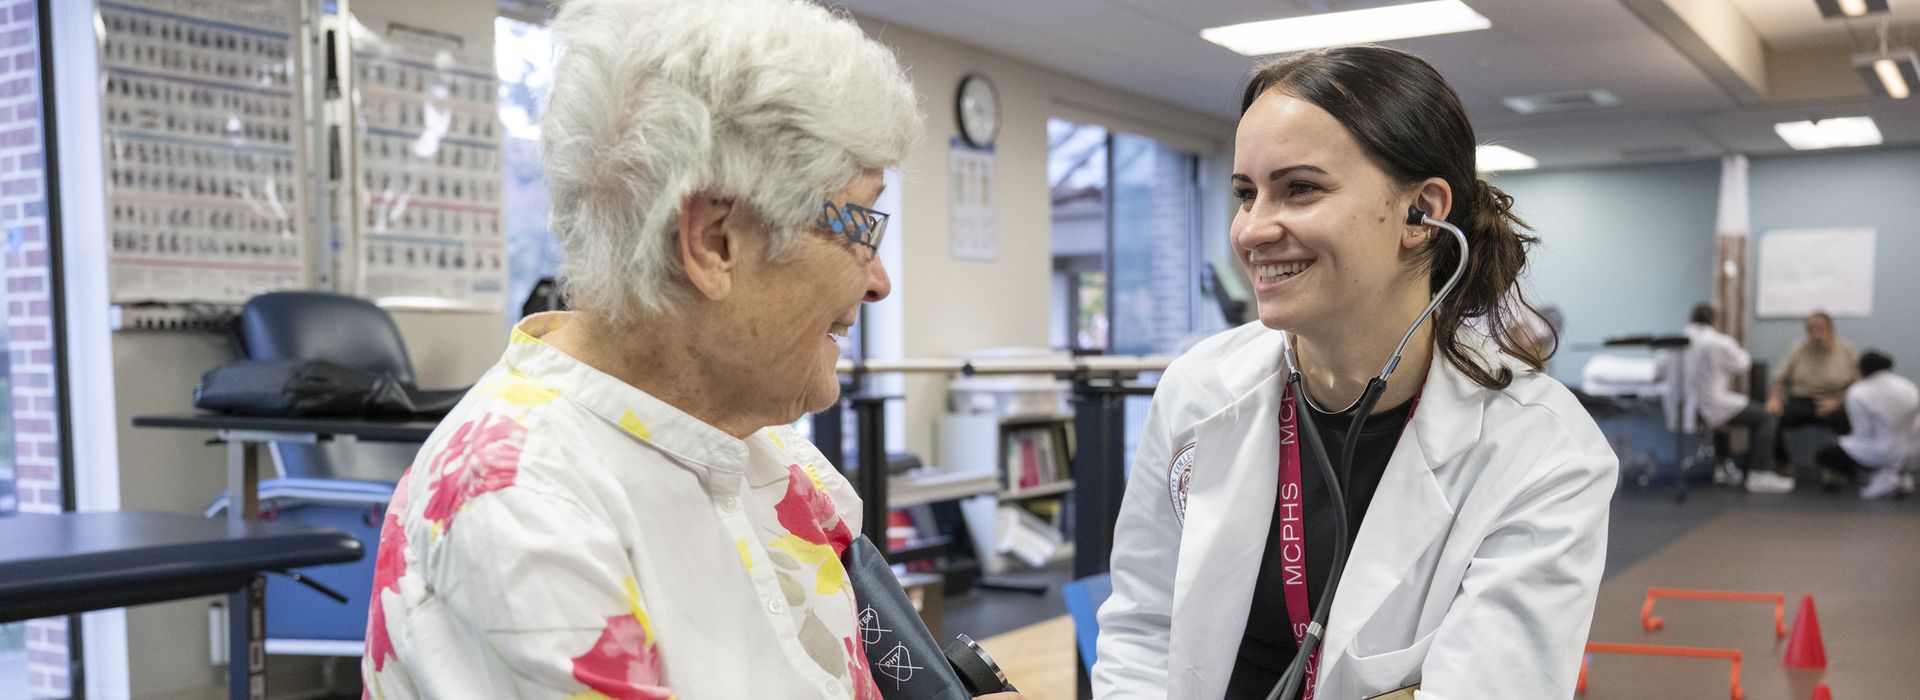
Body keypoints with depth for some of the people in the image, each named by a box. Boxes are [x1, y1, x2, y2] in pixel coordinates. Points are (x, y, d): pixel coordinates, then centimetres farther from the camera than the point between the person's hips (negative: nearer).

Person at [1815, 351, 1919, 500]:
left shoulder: (1857, 394, -18)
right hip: (1904, 454, 7)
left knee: (1823, 456, 11)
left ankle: (1883, 478, -2)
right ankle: (1896, 473, 12)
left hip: (1876, 455, -6)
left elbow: (1864, 433, -17)